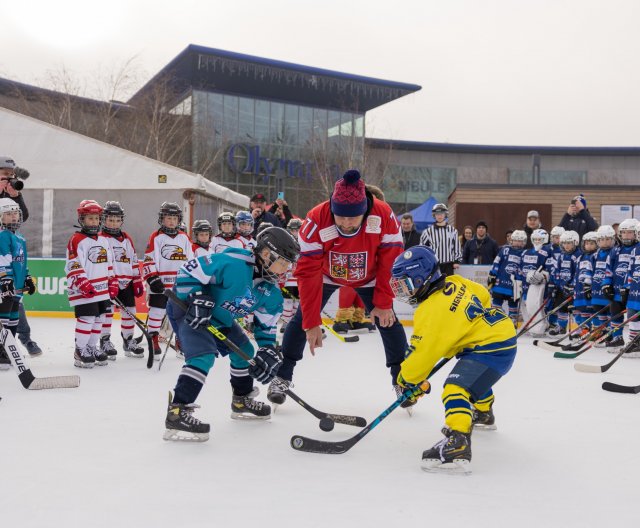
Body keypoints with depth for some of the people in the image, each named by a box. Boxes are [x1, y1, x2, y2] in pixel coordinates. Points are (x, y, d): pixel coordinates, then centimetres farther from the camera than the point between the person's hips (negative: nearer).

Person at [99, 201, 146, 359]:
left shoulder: (127, 239, 15)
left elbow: (134, 262, 17)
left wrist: (137, 281, 13)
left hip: (126, 281, 6)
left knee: (130, 310, 8)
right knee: (108, 310, -6)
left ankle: (128, 340, 21)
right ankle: (105, 341, 5)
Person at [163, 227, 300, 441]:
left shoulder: (271, 292, -5)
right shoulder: (233, 262, -32)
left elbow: (267, 324, 6)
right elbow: (189, 270, -27)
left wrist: (268, 350, -6)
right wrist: (196, 299, -33)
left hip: (219, 319, 9)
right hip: (187, 308, -9)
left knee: (243, 350, 16)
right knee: (204, 354, -28)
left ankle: (241, 401, 36)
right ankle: (177, 413, -29)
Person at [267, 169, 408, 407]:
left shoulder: (384, 216, -34)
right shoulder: (316, 221, -37)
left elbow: (390, 262, -20)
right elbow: (308, 273, -32)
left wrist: (384, 303, -19)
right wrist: (312, 323, -32)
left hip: (368, 278, 1)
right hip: (326, 274, -1)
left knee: (388, 320, -4)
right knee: (302, 320, -6)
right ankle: (282, 376, 10)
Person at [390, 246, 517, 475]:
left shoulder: (432, 311, -22)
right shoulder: (454, 283, 2)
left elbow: (422, 352, -18)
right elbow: (483, 295, 17)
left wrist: (407, 379, -4)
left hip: (491, 349, -11)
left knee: (457, 388, -26)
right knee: (477, 376, 39)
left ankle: (457, 447, -43)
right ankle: (484, 415, 67)